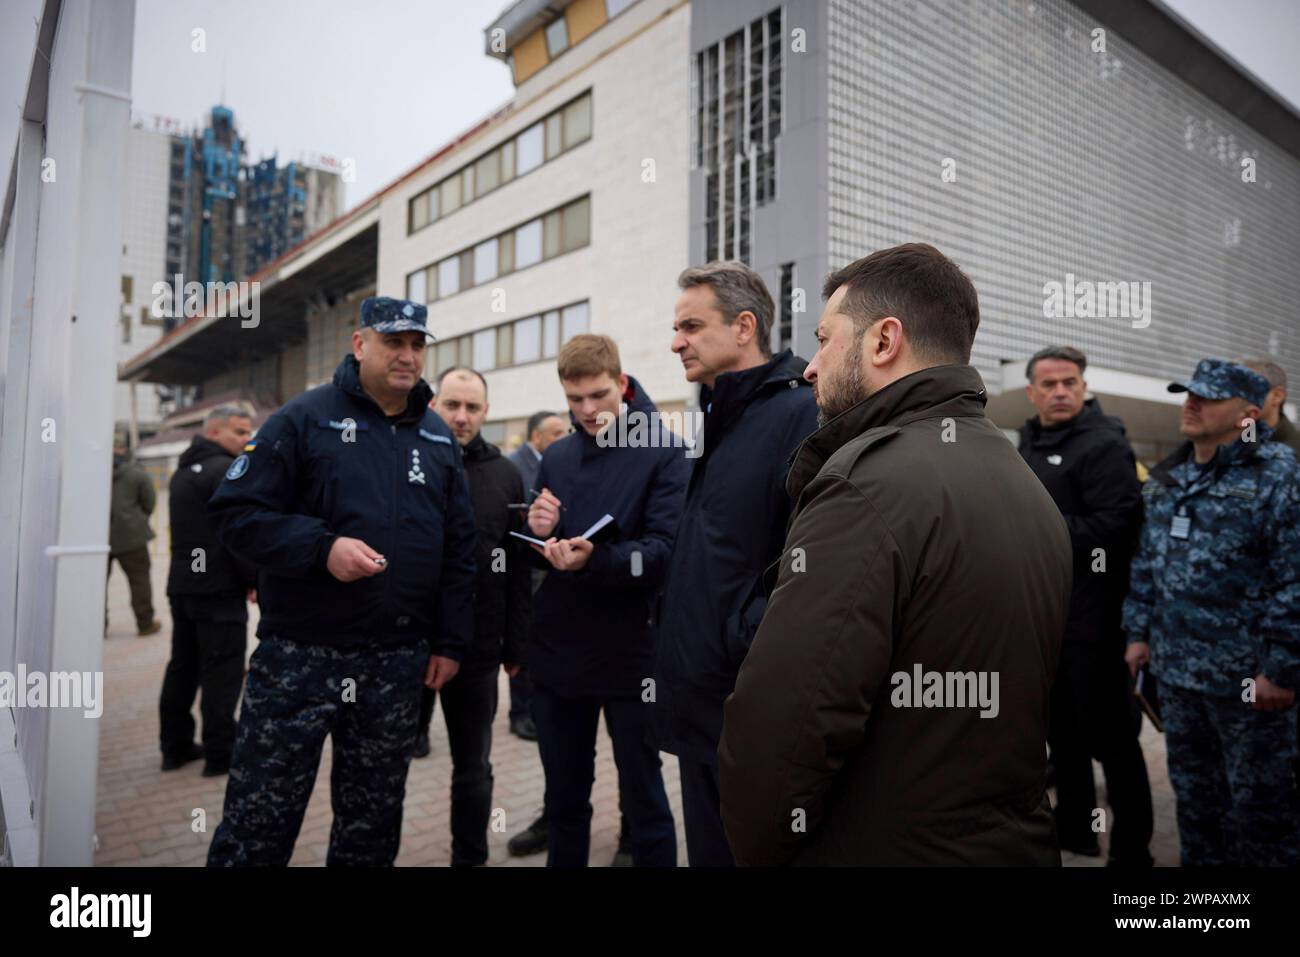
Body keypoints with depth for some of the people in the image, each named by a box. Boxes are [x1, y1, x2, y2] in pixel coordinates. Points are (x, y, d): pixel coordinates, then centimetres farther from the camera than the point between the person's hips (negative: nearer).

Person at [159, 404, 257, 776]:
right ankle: (220, 754, 0)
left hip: (183, 584, 9)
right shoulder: (227, 470, -13)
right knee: (222, 673, -4)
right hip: (219, 589, -9)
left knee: (183, 667, 15)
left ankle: (175, 746, 21)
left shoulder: (182, 471, 18)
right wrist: (255, 579, -10)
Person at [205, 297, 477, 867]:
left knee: (373, 822, 16)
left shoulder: (439, 438, 9)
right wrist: (322, 547, -22)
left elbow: (458, 549, 11)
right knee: (259, 820, 6)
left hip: (396, 665, 4)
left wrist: (450, 642, 7)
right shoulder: (305, 419, -3)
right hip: (299, 655, -3)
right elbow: (236, 513, -7)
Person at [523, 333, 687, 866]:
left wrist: (593, 558, -33)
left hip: (629, 654, -5)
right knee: (563, 797, 19)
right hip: (557, 653, 5)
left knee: (643, 797, 10)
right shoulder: (556, 456, 9)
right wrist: (538, 535, -9)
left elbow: (663, 551, -17)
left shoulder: (663, 453, -8)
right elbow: (538, 554, 13)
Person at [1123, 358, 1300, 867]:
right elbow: (1148, 562, 14)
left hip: (1248, 676, -6)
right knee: (1193, 789, 21)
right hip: (1175, 667, 7)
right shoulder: (1166, 478, 9)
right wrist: (1139, 632, 10)